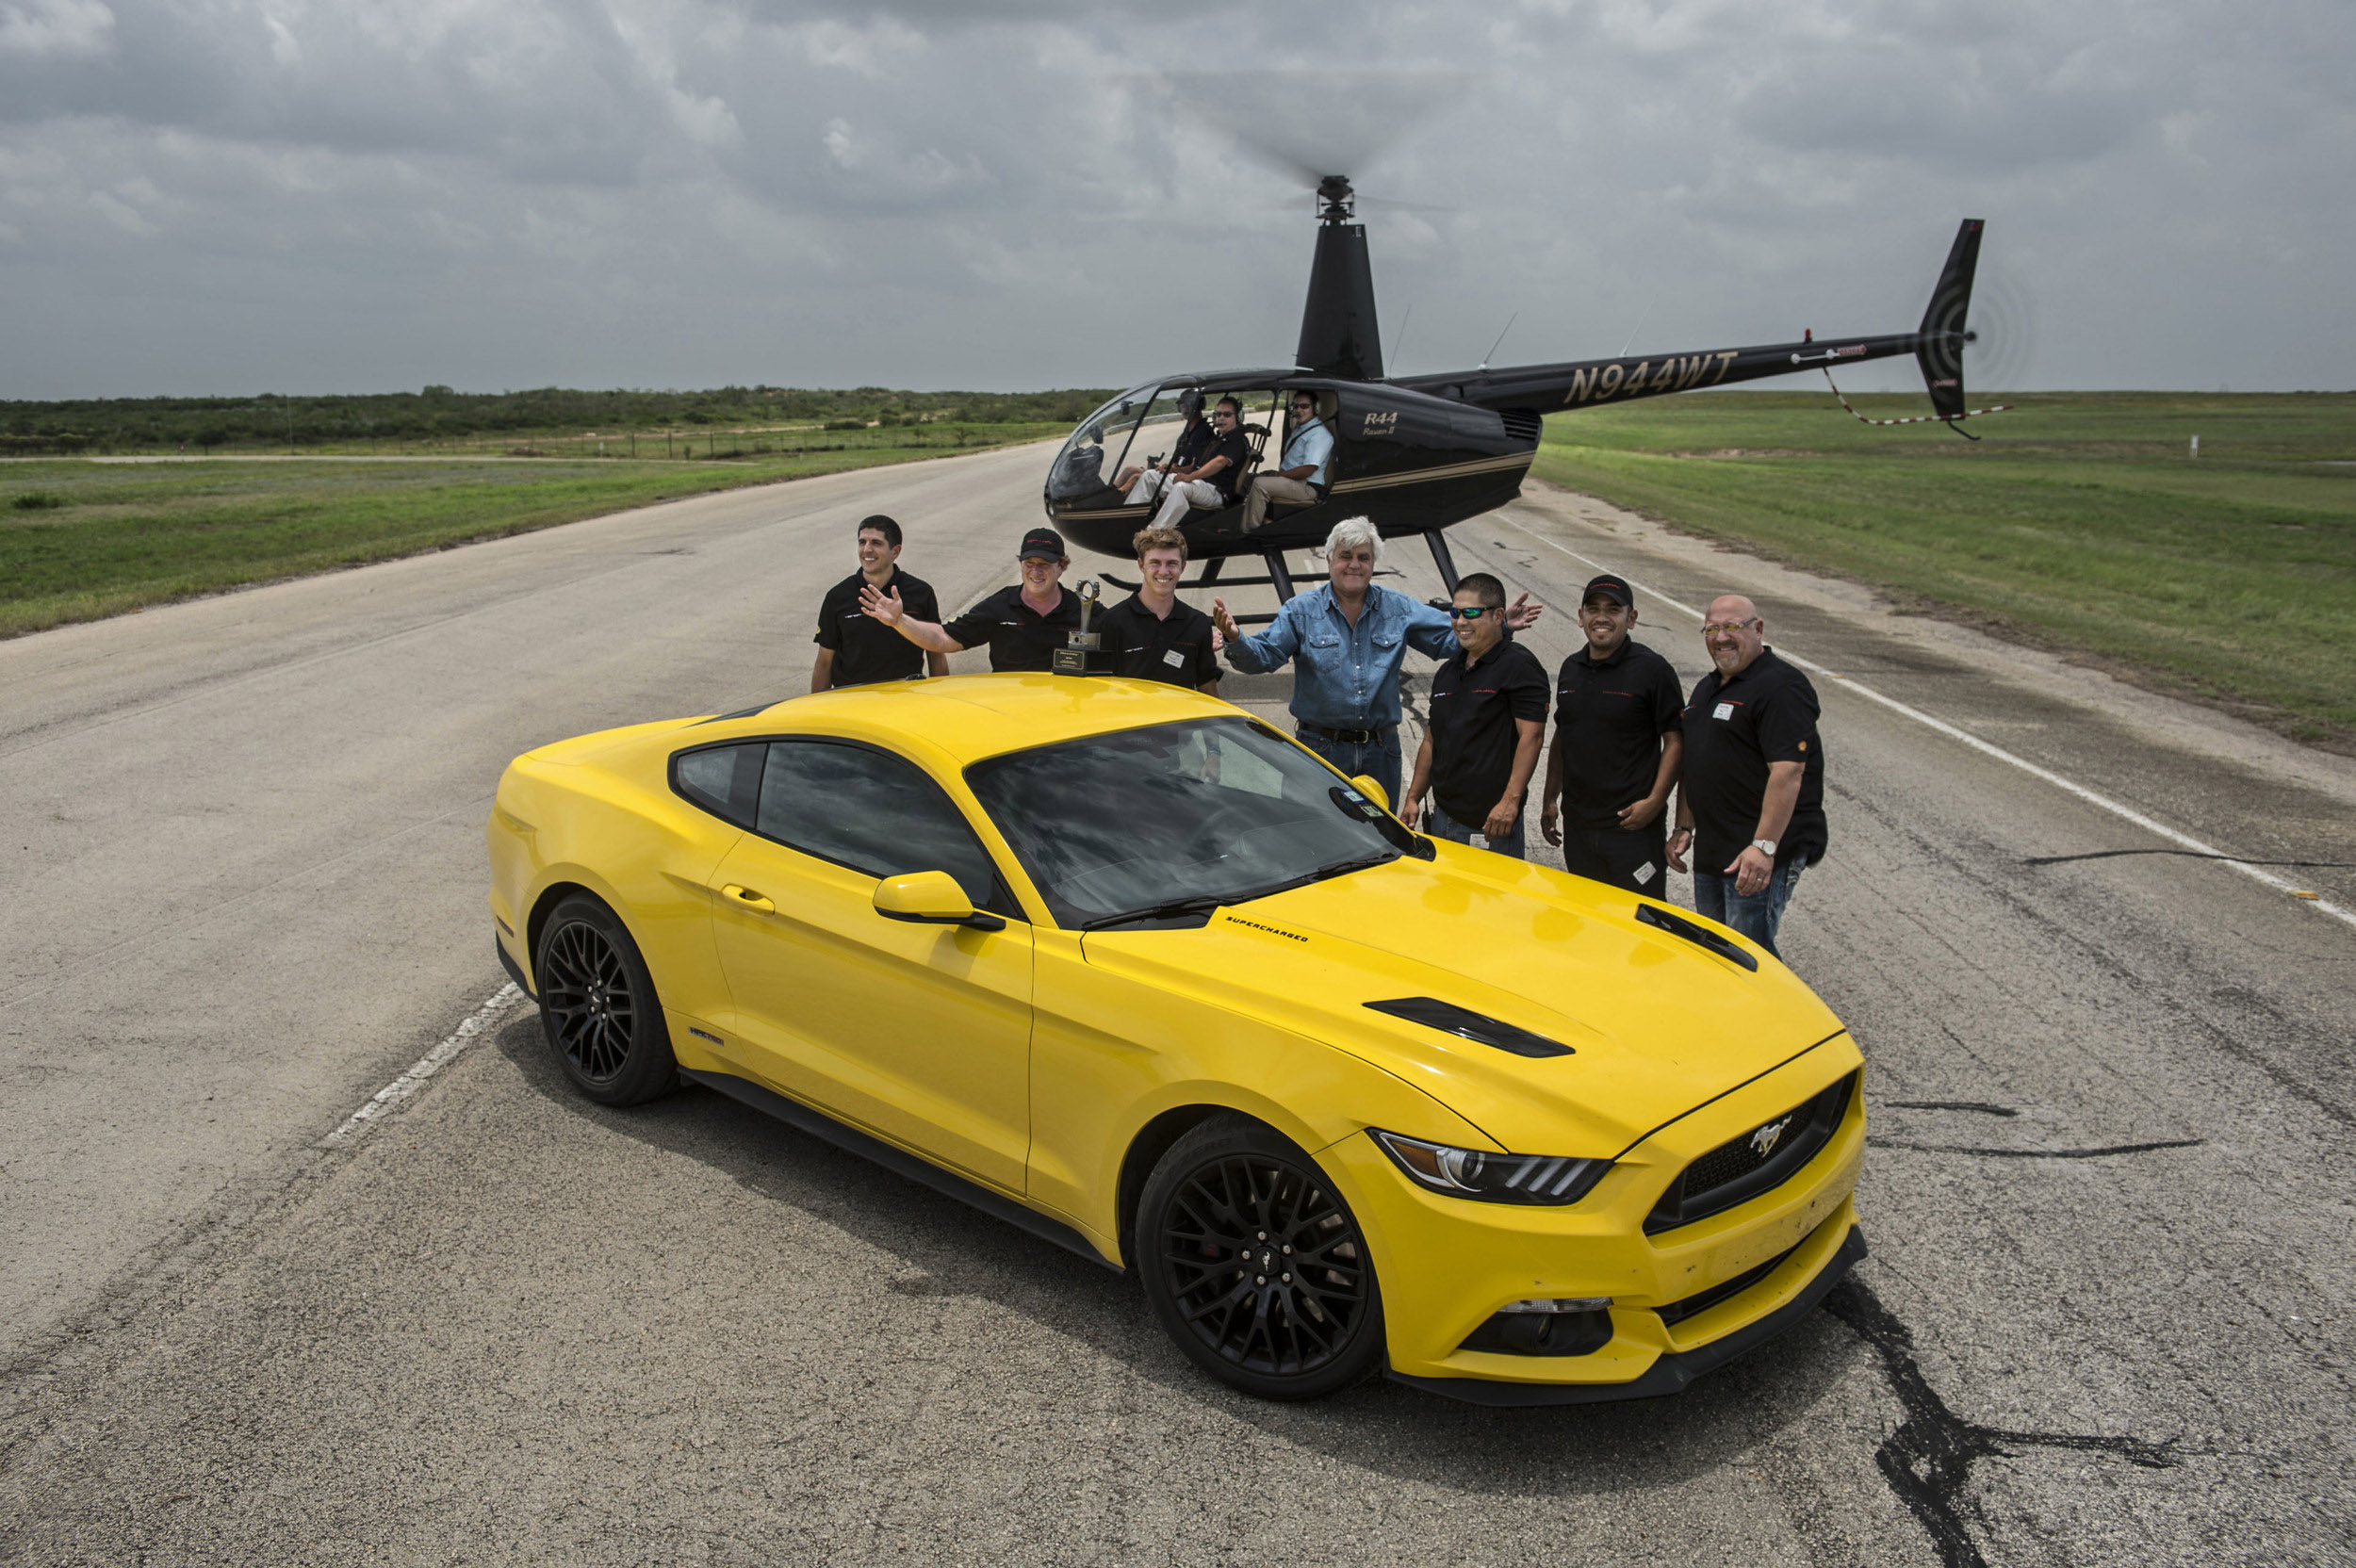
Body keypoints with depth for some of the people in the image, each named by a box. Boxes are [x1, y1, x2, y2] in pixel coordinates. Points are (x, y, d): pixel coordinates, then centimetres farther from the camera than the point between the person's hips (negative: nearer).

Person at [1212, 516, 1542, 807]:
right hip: (1320, 748, -3)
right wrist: (1236, 639, -31)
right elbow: (1262, 655, -10)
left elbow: (1451, 637, 6)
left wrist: (1501, 625, -9)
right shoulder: (1301, 610, 0)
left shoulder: (1398, 609, 6)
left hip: (1381, 751, 3)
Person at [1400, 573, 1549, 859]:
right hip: (1443, 817, 7)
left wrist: (1510, 801, -23)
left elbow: (1532, 736, -15)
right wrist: (1413, 798, 15)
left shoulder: (1518, 666, -7)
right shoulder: (1447, 671, 17)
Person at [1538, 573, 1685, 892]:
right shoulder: (1571, 669, 11)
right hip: (1577, 826, 6)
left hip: (1633, 827, -6)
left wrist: (1654, 801, -16)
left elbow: (1676, 741, -8)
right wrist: (1549, 798, 16)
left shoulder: (1652, 670, -7)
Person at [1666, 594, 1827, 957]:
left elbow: (1788, 771, -22)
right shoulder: (1706, 688, 18)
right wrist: (1683, 828, 17)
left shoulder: (1781, 688, -13)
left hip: (1759, 857, -9)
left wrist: (1764, 846, -27)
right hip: (1710, 852, 9)